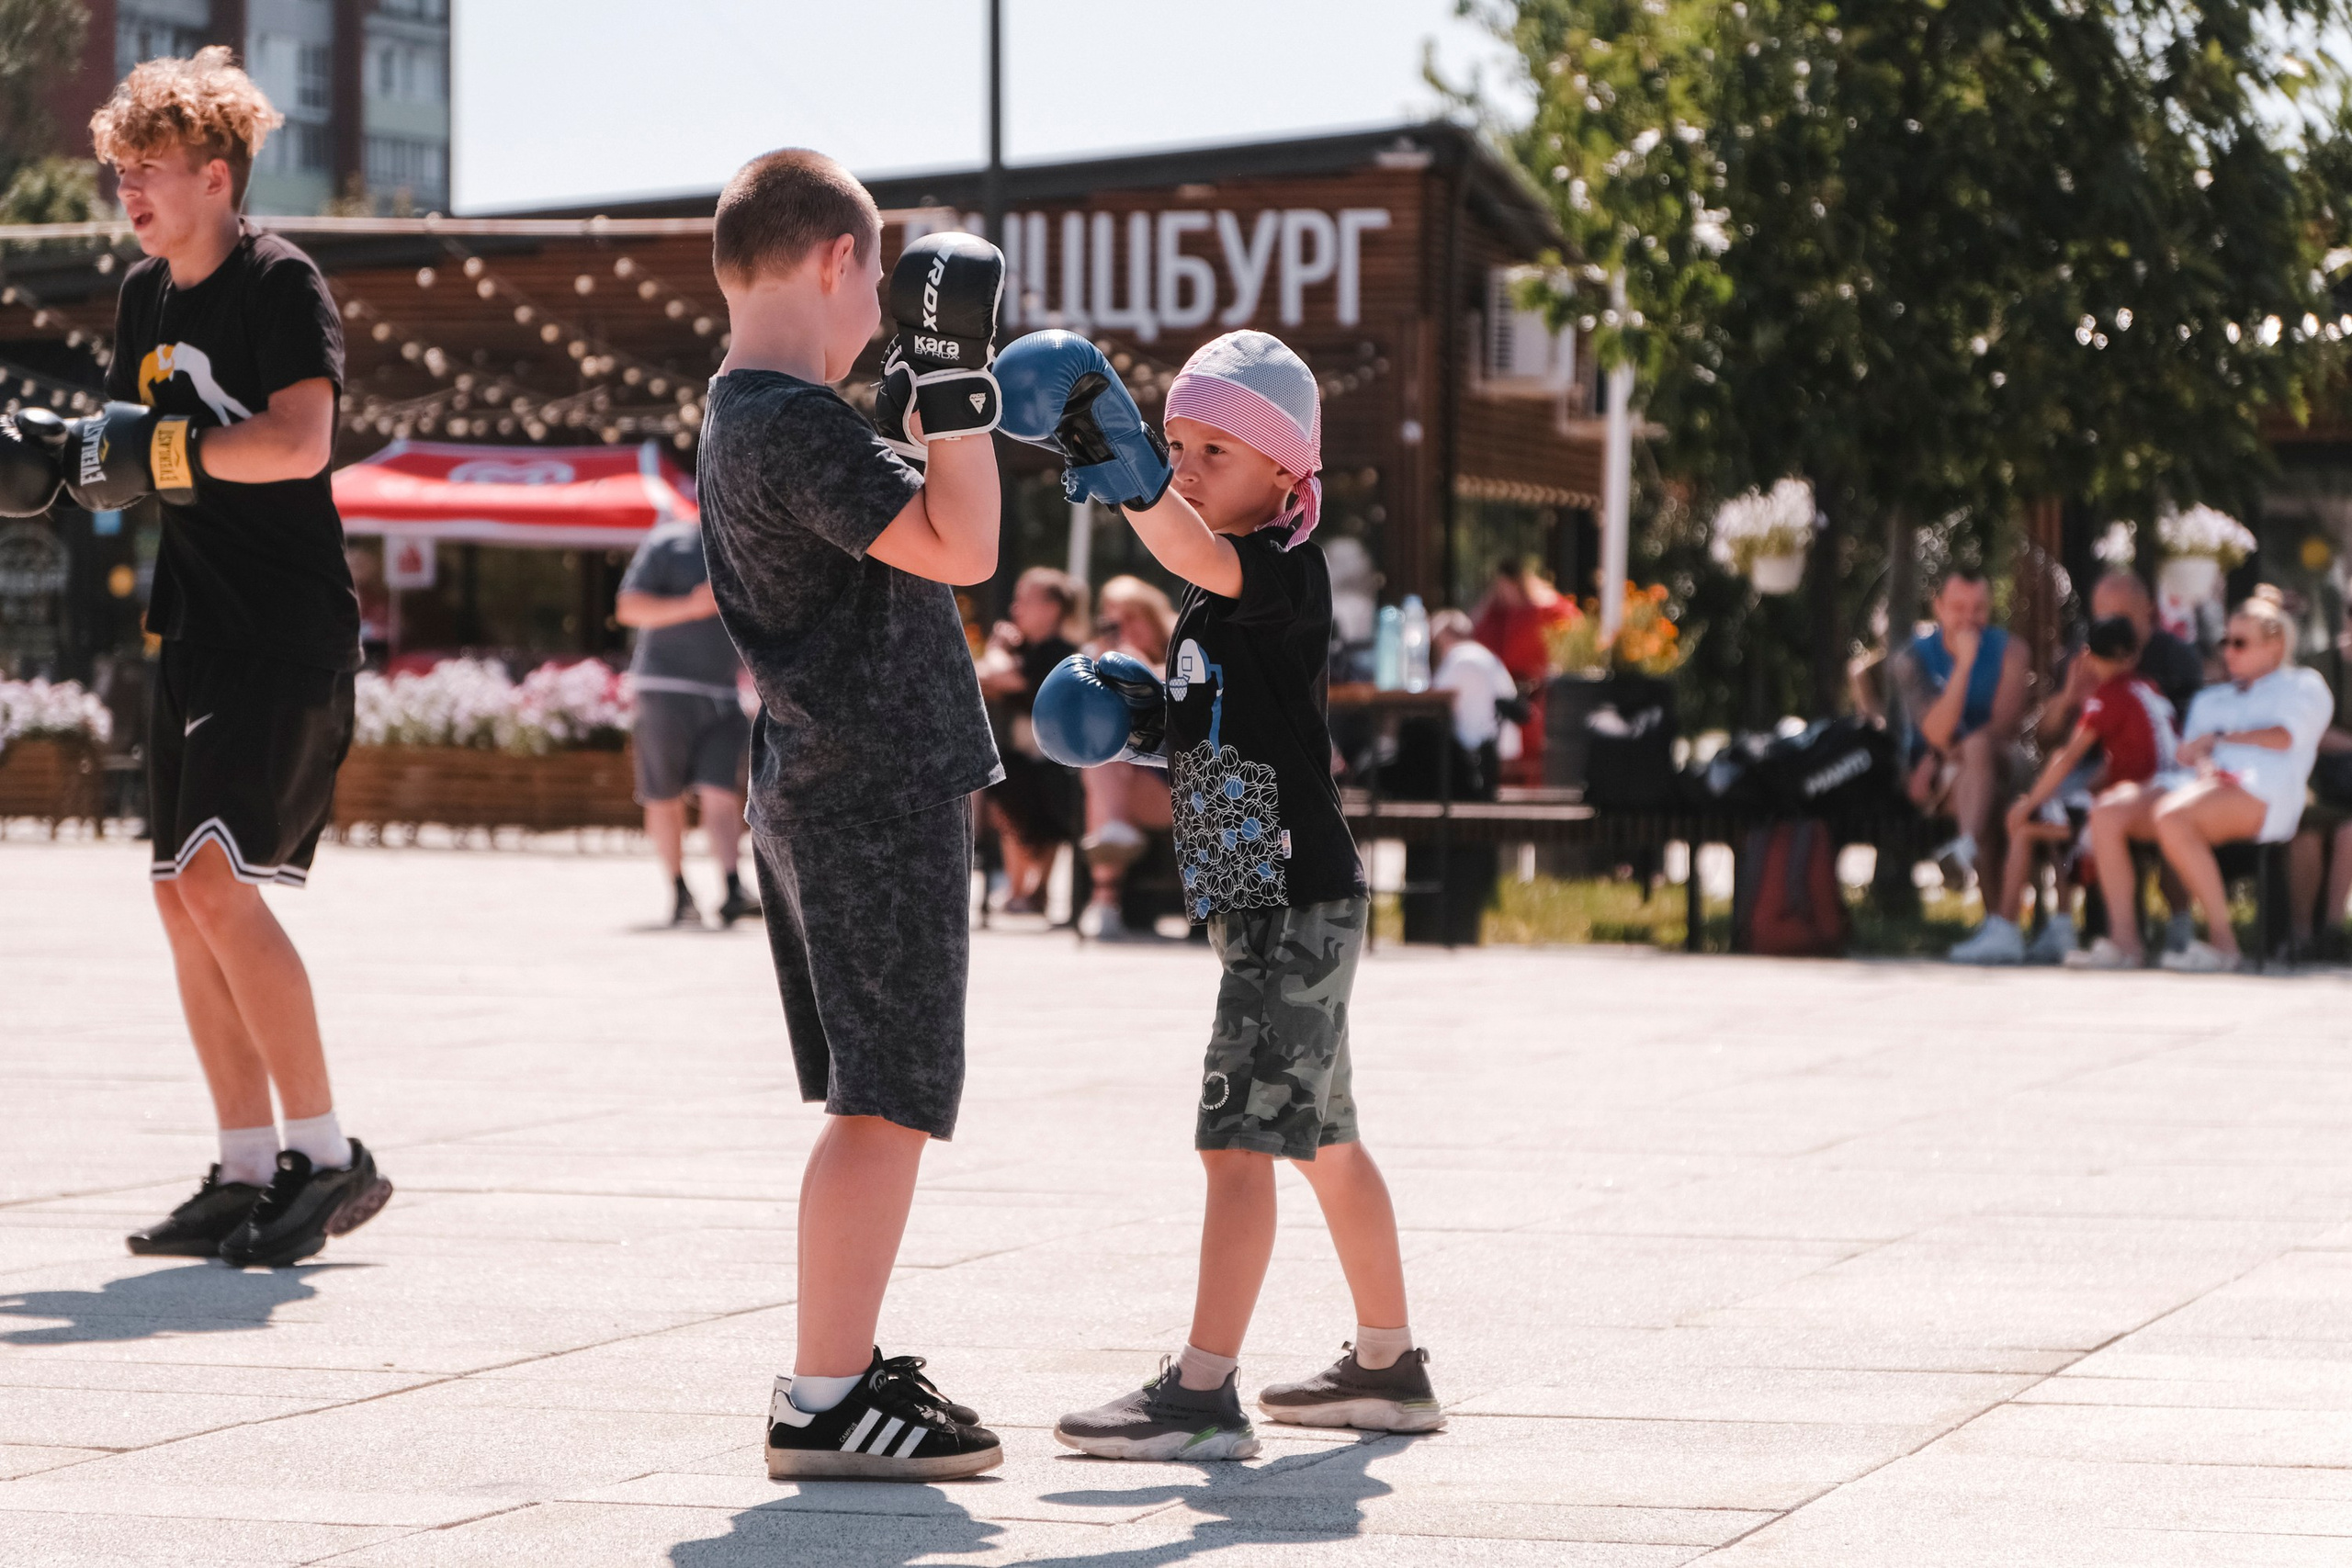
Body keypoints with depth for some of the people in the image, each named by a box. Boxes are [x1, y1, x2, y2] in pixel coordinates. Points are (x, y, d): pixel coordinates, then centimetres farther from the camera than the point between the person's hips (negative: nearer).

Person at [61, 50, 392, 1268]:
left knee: (218, 876, -18)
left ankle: (327, 1155, -10)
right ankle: (248, 1176, 11)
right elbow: (132, 456, 19)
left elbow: (299, 442, -24)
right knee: (183, 893, 6)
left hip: (291, 630, -9)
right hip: (199, 623, 9)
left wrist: (163, 445, -20)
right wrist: (67, 456, 0)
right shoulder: (146, 297, 14)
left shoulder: (281, 285, -11)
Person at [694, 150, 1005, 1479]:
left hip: (813, 789, 11)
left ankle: (843, 1361, 26)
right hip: (882, 795, -11)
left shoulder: (740, 414, 14)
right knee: (891, 1101, -8)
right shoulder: (797, 426, -18)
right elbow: (961, 549, -22)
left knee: (871, 1099, 19)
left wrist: (925, 402, 26)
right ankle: (824, 1405, -8)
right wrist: (955, 377, -18)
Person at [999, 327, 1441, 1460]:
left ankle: (1202, 1393, -16)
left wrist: (1127, 474, -53)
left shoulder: (1288, 569, -14)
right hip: (1259, 901, 10)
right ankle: (1387, 1366, 27)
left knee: (1237, 1137, -14)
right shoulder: (1211, 598, 15)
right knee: (1321, 1138, 17)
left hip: (1297, 900, -10)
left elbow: (1202, 556, -37)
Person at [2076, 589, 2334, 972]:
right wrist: (2200, 761, -4)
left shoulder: (2303, 685, 19)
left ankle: (2222, 941, -32)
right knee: (2107, 811, -22)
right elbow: (2188, 750, 20)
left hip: (2258, 790, -7)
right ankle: (2124, 940, -26)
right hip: (2197, 783, 7)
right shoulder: (2211, 698, 36)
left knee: (2171, 816, -38)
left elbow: (2283, 738, 1)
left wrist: (2220, 740, 8)